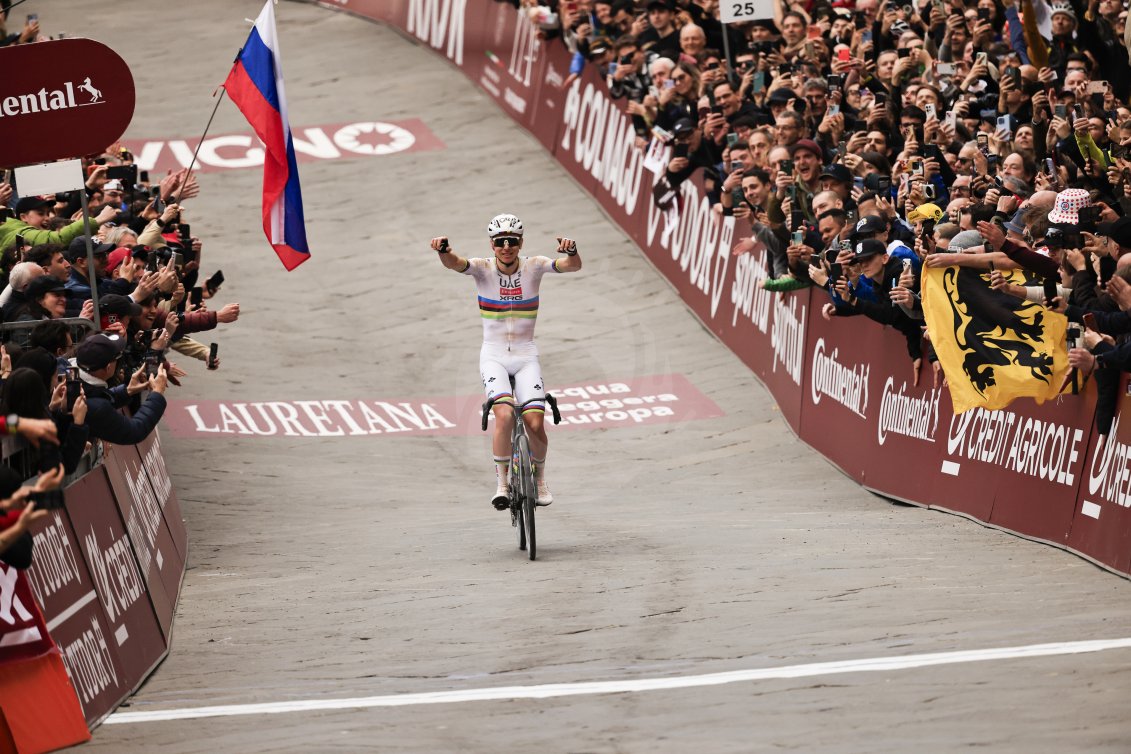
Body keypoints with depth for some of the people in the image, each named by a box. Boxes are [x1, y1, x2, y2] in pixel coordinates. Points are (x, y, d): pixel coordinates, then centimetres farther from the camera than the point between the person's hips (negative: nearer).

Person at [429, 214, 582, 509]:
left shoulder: (533, 267, -5)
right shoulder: (483, 268, -7)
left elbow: (573, 266, -20)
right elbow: (454, 263, -27)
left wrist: (571, 251, -44)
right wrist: (443, 250, -50)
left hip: (526, 356, 1)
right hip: (493, 356, -1)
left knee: (535, 423, -13)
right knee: (505, 414, -26)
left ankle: (540, 478, 17)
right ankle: (502, 483, -11)